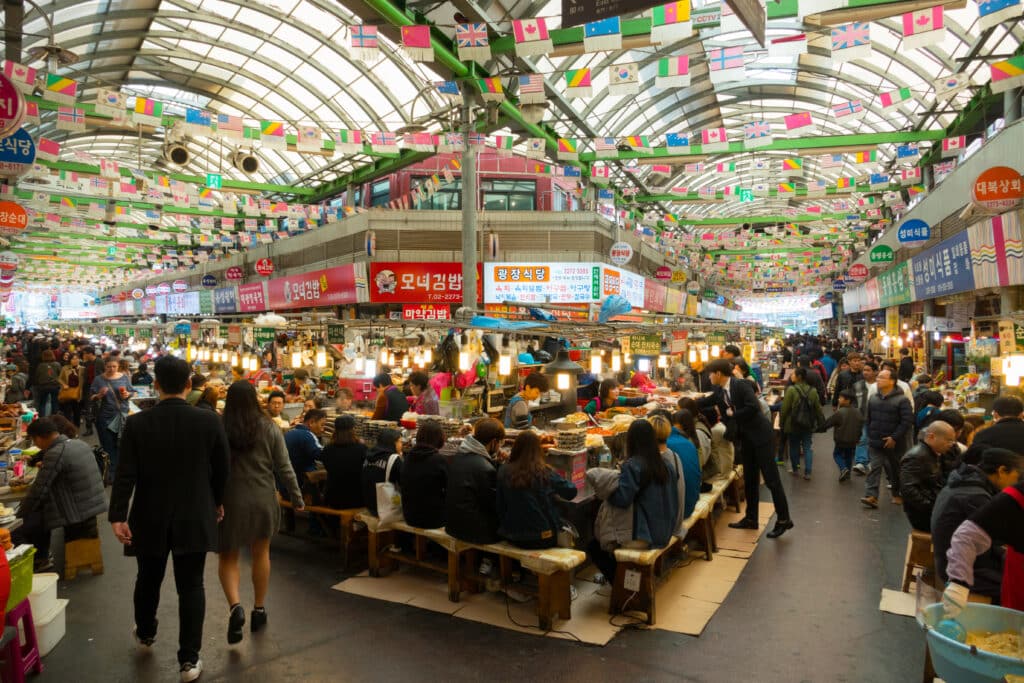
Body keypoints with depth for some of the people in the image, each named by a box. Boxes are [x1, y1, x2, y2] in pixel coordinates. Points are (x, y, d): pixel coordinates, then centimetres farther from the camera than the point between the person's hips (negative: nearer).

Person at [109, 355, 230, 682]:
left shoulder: (137, 423, -10)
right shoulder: (210, 420, -11)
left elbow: (125, 474, -10)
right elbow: (222, 469, -2)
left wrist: (118, 516, -3)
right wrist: (217, 502, 14)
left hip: (150, 518, 2)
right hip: (195, 517, -1)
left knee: (148, 578, 23)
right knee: (191, 586, 6)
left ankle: (145, 633, 48)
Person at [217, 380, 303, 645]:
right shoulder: (269, 428, -6)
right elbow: (284, 468, -3)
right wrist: (297, 498, 7)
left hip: (230, 500, -1)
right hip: (263, 499, 2)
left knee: (227, 557, 13)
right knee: (261, 553, 19)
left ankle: (235, 606, -9)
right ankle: (259, 610, 28)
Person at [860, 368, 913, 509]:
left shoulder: (901, 400, -11)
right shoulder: (873, 398, 7)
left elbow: (907, 421, -15)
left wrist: (894, 437, -18)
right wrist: (870, 435, 12)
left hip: (894, 444, -4)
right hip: (875, 443, 4)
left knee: (895, 470, 13)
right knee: (874, 468, -4)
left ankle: (897, 494, 31)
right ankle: (871, 496, -9)